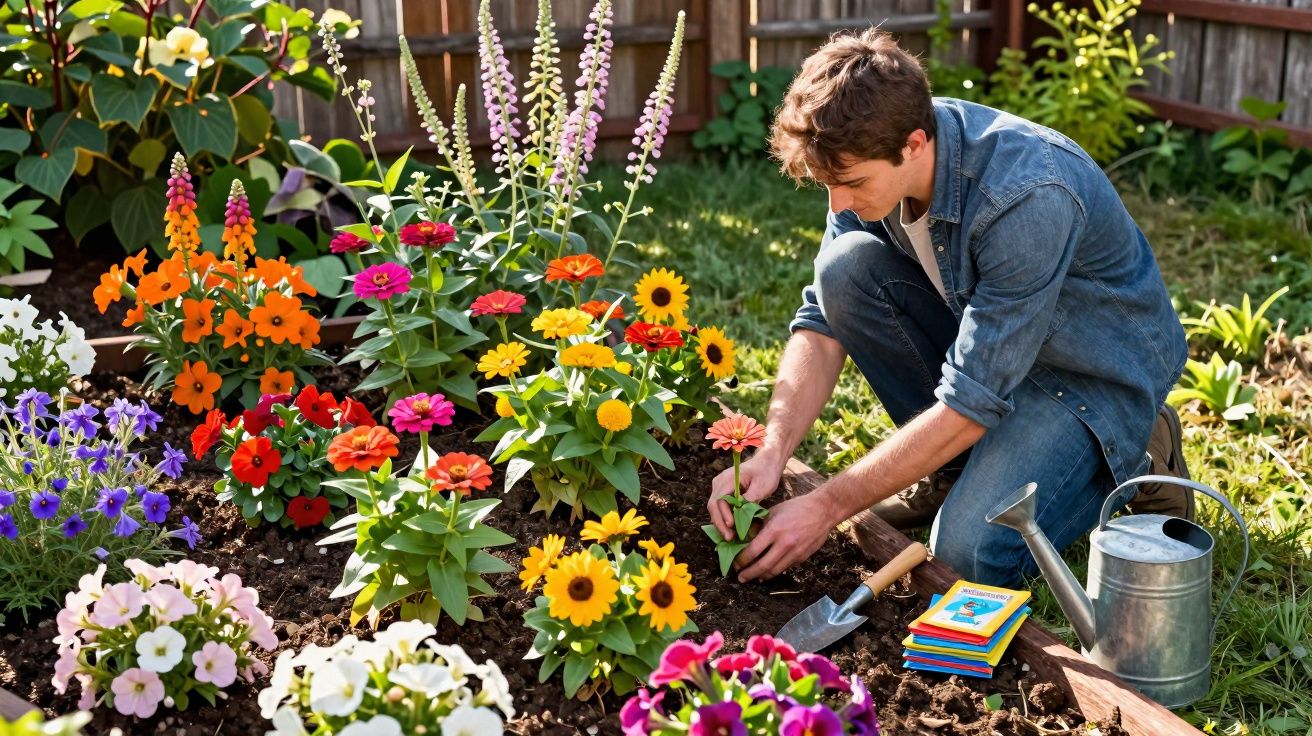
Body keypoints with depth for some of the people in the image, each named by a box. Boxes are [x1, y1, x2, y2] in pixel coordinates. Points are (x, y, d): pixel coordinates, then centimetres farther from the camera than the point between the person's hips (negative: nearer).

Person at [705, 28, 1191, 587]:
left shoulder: (1029, 197, -36)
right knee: (845, 267, -18)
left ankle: (1136, 459, 3)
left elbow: (972, 401, -33)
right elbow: (824, 321, -9)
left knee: (970, 552, -25)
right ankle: (954, 464, 0)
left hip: (1098, 371, -6)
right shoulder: (873, 155, -15)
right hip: (986, 341, 6)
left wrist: (828, 506, -29)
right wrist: (771, 454, -23)